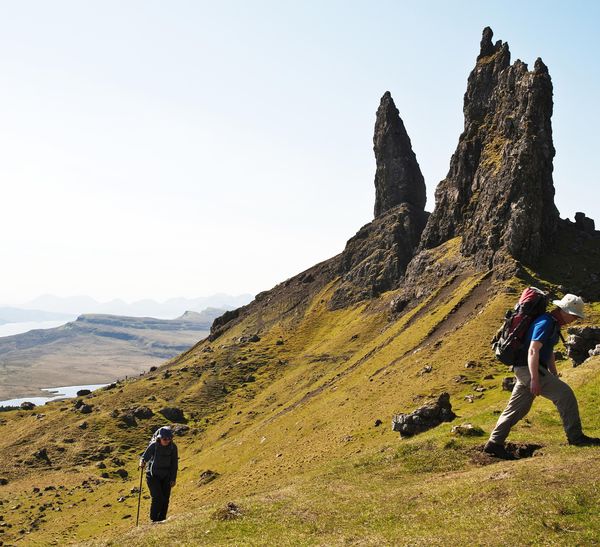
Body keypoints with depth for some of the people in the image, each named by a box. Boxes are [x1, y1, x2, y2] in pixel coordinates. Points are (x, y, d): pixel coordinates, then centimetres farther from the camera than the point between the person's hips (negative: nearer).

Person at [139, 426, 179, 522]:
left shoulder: (173, 447, -6)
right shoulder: (153, 445, -15)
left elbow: (174, 464, 1)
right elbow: (144, 457, -12)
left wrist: (173, 479, 1)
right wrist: (142, 462, -36)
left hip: (166, 477, 3)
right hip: (153, 476, -3)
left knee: (165, 499, 1)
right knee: (157, 498, -14)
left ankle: (162, 520, 15)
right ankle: (154, 520, 1)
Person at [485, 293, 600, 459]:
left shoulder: (554, 324, 18)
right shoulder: (545, 323, -15)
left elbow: (549, 353, 26)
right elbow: (533, 351, -23)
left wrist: (555, 377, 24)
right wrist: (535, 379, -27)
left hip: (526, 370, 11)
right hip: (529, 369, -11)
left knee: (517, 409, 11)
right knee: (565, 394, -13)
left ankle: (494, 444, 15)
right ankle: (575, 437, -6)